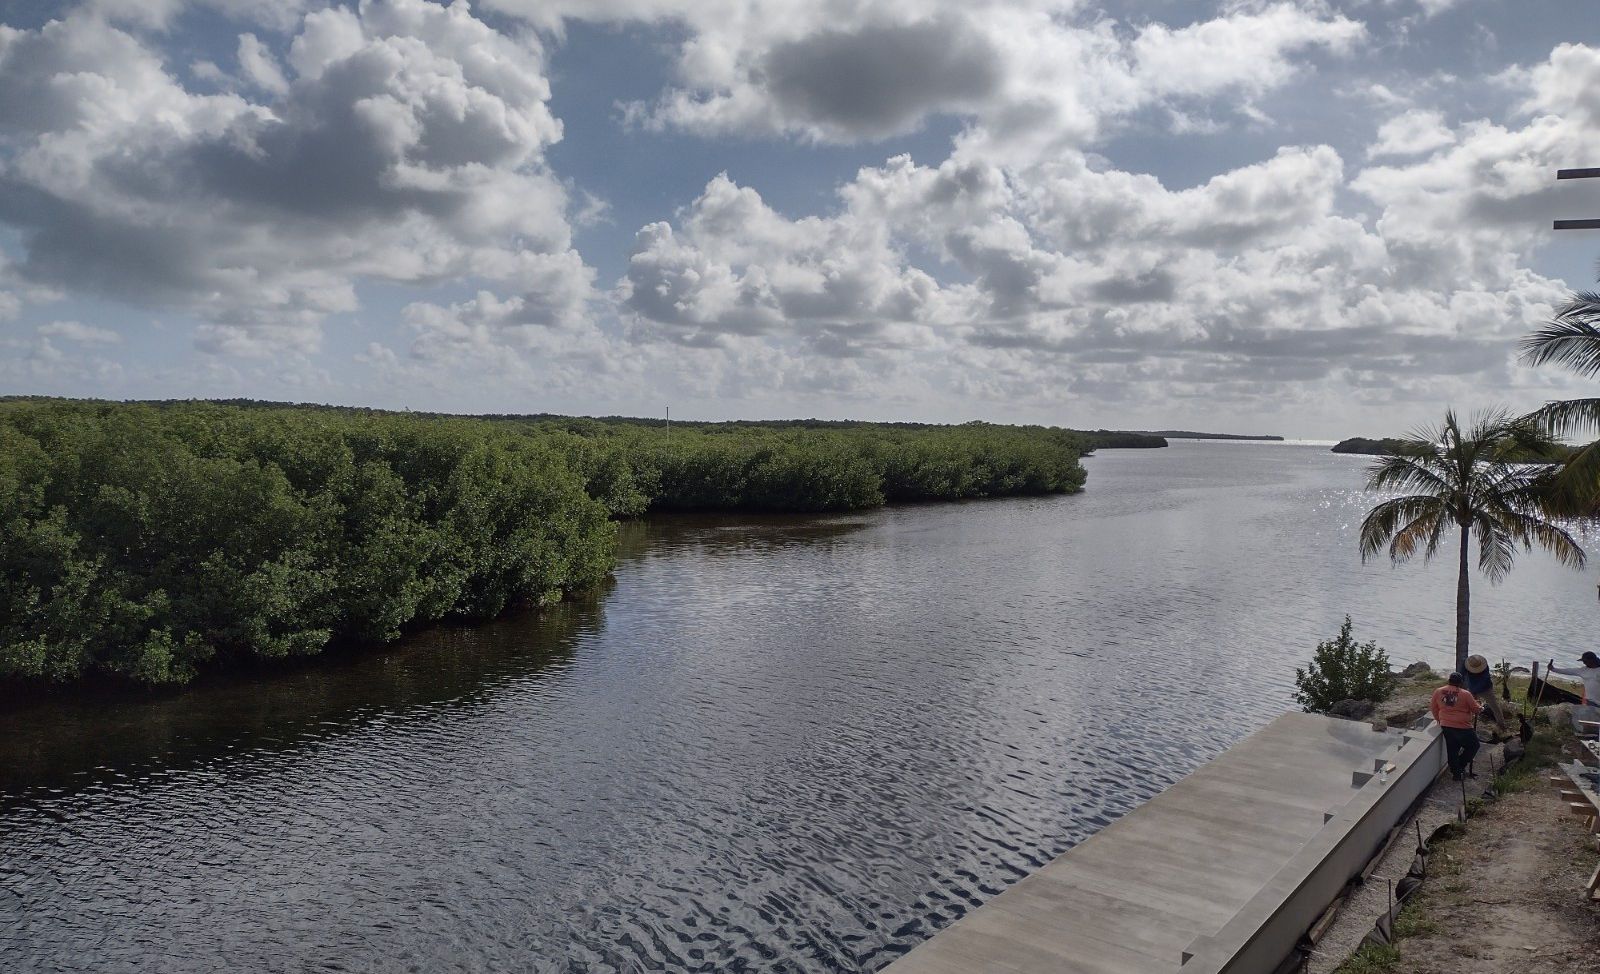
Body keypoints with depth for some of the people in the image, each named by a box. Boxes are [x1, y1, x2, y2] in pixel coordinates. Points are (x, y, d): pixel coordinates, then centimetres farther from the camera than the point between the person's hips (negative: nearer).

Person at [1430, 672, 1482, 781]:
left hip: (1446, 727, 5)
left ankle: (1455, 773, 21)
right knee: (1473, 746, 18)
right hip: (1463, 727, -5)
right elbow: (1476, 709, -2)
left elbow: (1433, 708, 10)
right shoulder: (1465, 694, -12)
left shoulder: (1438, 692, 1)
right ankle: (1461, 766, 14)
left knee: (1452, 750, 15)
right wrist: (1481, 706, 20)